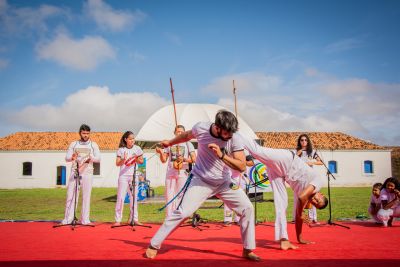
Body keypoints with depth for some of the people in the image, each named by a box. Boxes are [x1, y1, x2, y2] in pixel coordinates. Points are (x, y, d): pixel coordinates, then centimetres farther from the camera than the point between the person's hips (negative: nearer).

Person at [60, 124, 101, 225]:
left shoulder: (93, 145, 7)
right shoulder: (74, 144, 11)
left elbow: (98, 158, -1)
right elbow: (67, 158, 6)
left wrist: (91, 158, -22)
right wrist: (72, 157, -18)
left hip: (87, 173, -1)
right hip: (74, 172, 1)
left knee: (86, 196, -1)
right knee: (70, 195, 0)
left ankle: (85, 219, 5)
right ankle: (67, 219, 5)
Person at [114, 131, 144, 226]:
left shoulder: (137, 149, 4)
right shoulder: (121, 150, -1)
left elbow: (141, 161, 8)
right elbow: (117, 163, -3)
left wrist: (137, 159, -12)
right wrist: (123, 160, -22)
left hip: (134, 176, 2)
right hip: (123, 176, -2)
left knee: (134, 197, 5)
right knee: (120, 197, -5)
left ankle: (134, 218, 12)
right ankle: (118, 220, 0)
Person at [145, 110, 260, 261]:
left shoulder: (234, 138, -18)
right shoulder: (201, 128, -17)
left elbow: (242, 166, -22)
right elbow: (187, 135, 8)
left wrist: (221, 155, -35)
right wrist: (170, 142, 24)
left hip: (223, 182, 2)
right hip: (200, 180, -2)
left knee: (247, 208, -6)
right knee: (183, 213, -11)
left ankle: (248, 250, 10)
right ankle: (153, 245, 4)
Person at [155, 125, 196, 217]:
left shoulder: (188, 144, 6)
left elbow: (194, 159, -3)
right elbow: (164, 160, 11)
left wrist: (185, 159, -19)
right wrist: (161, 152, -8)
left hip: (183, 173, -2)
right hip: (170, 172, 3)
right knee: (169, 195, 2)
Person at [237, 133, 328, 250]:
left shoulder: (308, 196, 24)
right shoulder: (319, 180, 3)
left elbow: (298, 216, 25)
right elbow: (302, 197, -12)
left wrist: (300, 239, 28)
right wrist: (300, 214, 5)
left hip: (277, 168, 6)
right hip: (285, 159, -6)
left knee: (281, 201, -1)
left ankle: (284, 240, -4)